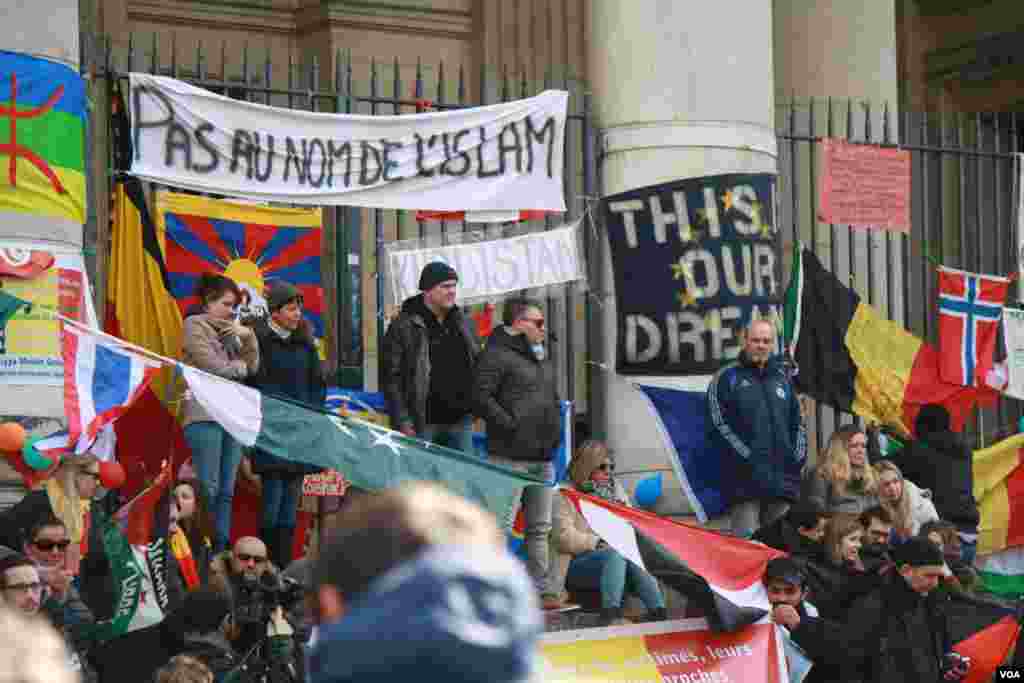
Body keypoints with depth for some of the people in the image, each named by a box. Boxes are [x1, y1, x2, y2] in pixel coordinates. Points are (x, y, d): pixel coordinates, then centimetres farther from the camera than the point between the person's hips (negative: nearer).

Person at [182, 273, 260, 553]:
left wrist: (248, 337, 3)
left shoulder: (229, 330, 22)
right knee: (208, 488, -12)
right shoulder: (195, 325, 0)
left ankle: (221, 550, 4)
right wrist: (239, 366, 7)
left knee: (226, 491, 4)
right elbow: (213, 366, -10)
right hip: (205, 415, -7)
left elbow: (252, 367, 16)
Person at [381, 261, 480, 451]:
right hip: (424, 425, -5)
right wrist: (402, 421, -14)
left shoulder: (464, 323, 11)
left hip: (460, 421, 5)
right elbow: (392, 377, -9)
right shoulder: (404, 327, -7)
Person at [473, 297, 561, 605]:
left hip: (543, 457, 9)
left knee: (539, 527, 11)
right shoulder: (497, 355, -8)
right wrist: (509, 425, -19)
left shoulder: (541, 357, 21)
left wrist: (555, 429, 15)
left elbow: (553, 397, 31)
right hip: (510, 456, -9)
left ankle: (539, 588, 17)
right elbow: (481, 397, -18)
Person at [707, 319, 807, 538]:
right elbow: (719, 424, -7)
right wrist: (747, 457, -14)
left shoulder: (782, 377, 20)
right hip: (746, 478, -5)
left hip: (783, 478, 5)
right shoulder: (727, 378, 2)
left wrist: (797, 457, 8)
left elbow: (797, 422, 24)